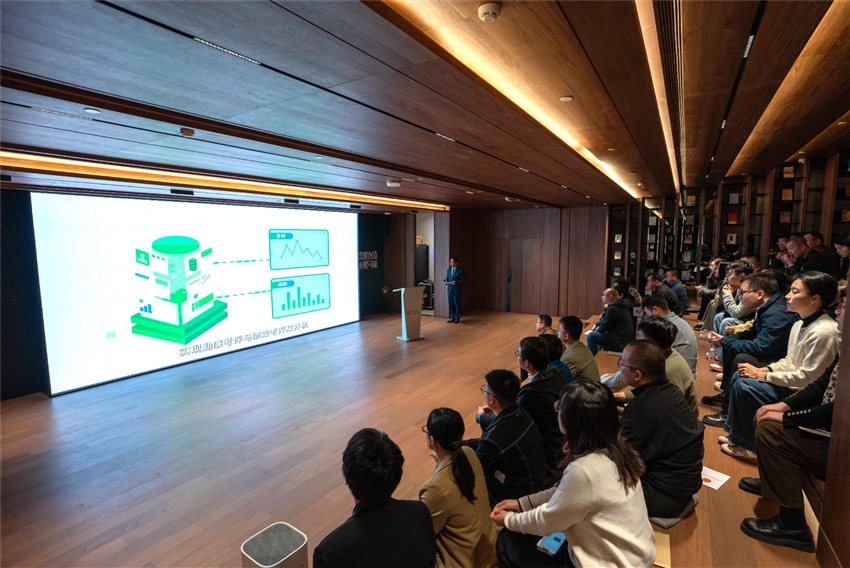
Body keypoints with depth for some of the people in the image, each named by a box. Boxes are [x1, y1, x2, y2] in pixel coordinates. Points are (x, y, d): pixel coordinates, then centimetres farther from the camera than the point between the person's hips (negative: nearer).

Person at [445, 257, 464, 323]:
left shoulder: (460, 270, -6)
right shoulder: (448, 270, 12)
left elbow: (462, 280, -8)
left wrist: (456, 282, -23)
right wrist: (446, 281, -7)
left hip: (456, 290, -5)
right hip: (449, 289, 5)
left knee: (457, 304, 2)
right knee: (451, 304, 9)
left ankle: (457, 318, 11)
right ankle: (452, 317, 19)